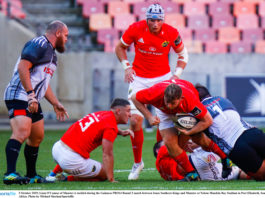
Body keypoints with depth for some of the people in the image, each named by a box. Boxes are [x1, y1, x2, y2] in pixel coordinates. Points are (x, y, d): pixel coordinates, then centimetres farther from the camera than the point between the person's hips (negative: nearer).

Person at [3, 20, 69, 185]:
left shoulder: (51, 53, 24)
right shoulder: (39, 45, -8)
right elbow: (22, 67, -20)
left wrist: (56, 104, 32)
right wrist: (31, 95, -24)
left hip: (32, 102, 11)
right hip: (19, 96, -11)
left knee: (37, 137, 15)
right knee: (22, 133, -24)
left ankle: (31, 176, 25)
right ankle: (10, 174, -33)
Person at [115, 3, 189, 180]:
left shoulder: (171, 33, -10)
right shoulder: (136, 29, -11)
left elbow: (183, 54, 9)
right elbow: (120, 47, 7)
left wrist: (177, 73, -5)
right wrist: (127, 67, -6)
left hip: (163, 78, 0)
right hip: (139, 79, 0)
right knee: (135, 121, -10)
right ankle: (137, 163, 6)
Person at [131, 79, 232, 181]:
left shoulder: (190, 99, -45)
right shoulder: (156, 93, -43)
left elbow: (208, 120, -33)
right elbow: (134, 98, -23)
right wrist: (149, 117, -30)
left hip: (186, 110, -1)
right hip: (165, 113, 1)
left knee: (198, 138, -7)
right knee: (170, 142, -15)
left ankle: (225, 158, 21)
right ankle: (192, 174, -2)